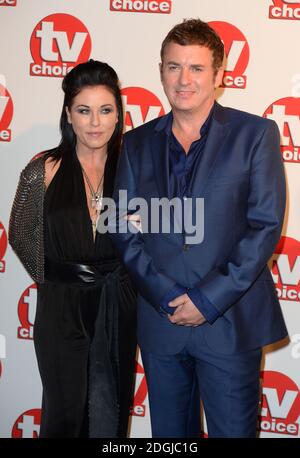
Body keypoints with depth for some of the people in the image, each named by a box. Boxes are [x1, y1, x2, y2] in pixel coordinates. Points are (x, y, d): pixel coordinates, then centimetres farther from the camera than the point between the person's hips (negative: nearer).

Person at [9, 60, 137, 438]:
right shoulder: (44, 171, -7)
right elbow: (21, 235, 6)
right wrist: (52, 277, 7)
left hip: (117, 307, 2)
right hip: (62, 308, -1)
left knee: (110, 413, 14)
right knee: (64, 412, 12)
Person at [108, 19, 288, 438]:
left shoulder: (256, 134, -2)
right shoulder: (137, 143, 8)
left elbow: (266, 225, -8)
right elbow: (123, 228, 4)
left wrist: (209, 299, -13)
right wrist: (165, 295, -9)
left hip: (230, 321, -3)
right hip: (159, 321, 3)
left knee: (233, 430, 7)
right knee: (169, 433, 15)